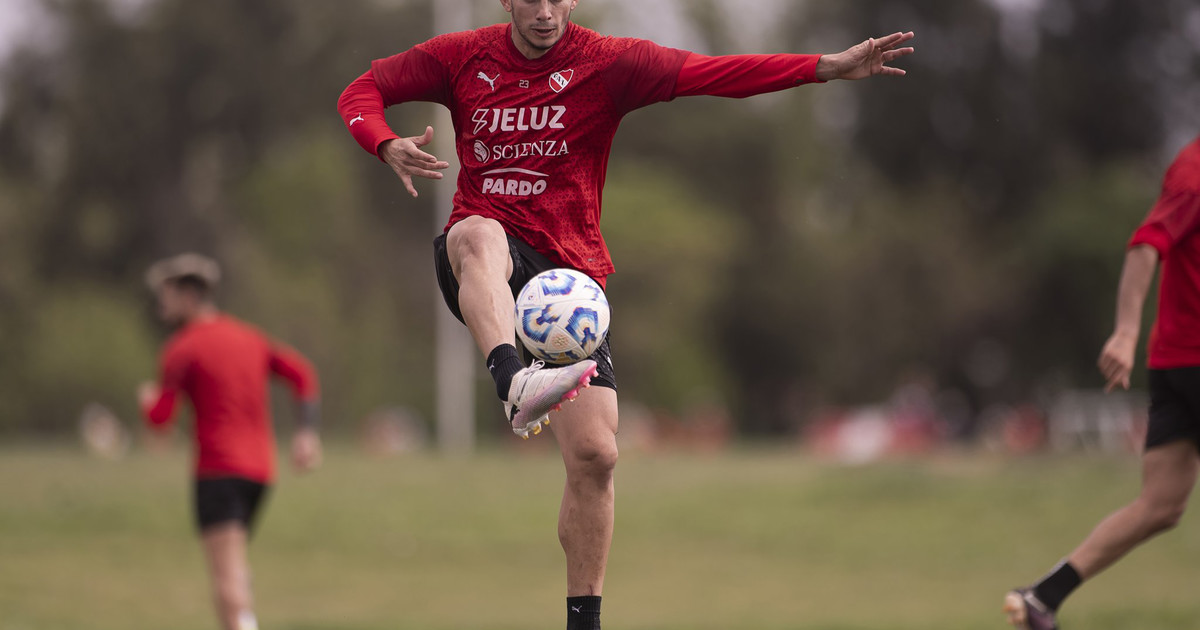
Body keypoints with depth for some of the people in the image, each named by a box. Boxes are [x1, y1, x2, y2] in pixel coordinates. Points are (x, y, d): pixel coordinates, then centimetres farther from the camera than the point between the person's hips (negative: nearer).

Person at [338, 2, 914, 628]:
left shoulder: (607, 63, 0)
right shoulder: (463, 57, 5)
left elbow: (711, 73, -11)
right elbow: (361, 91, 11)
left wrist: (831, 66, -23)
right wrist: (387, 145, -13)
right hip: (485, 266, -1)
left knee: (594, 454, -7)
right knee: (479, 236, -39)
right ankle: (515, 384, -62)